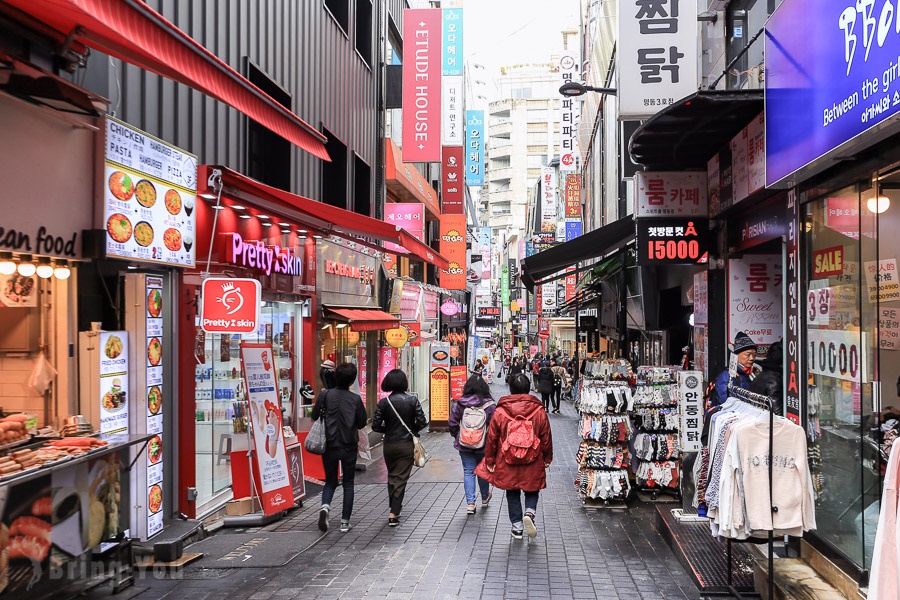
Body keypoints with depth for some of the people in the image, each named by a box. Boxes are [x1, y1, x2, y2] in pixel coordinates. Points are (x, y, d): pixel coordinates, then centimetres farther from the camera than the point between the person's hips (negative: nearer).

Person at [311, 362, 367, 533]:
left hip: (329, 446, 1)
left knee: (330, 481, 17)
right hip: (349, 447, -1)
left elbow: (314, 416, 0)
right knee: (348, 484, 12)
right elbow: (362, 423, -1)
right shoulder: (355, 399, -9)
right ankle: (345, 522, 11)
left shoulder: (325, 395, -9)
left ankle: (325, 506, -10)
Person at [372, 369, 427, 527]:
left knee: (392, 476, 20)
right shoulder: (412, 400, -8)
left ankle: (394, 506, 32)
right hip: (407, 444, -1)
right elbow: (422, 423, -9)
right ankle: (394, 513, -2)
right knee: (401, 478, 3)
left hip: (389, 444, 1)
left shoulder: (384, 402, -6)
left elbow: (375, 426, -7)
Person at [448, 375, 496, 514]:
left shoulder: (459, 404, -6)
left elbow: (452, 423, -2)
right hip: (484, 445, 0)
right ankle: (485, 498, 38)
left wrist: (457, 437, 14)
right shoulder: (490, 405, -11)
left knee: (468, 472, 7)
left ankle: (470, 503, -2)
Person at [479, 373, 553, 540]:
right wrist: (547, 459, 16)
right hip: (533, 464, 0)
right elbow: (546, 438, 2)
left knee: (512, 494, 15)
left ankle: (517, 526, 17)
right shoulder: (539, 411, -5)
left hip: (507, 464, 0)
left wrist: (490, 461, 8)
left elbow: (491, 439, -3)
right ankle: (529, 513, -9)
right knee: (532, 491, 17)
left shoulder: (499, 412, -8)